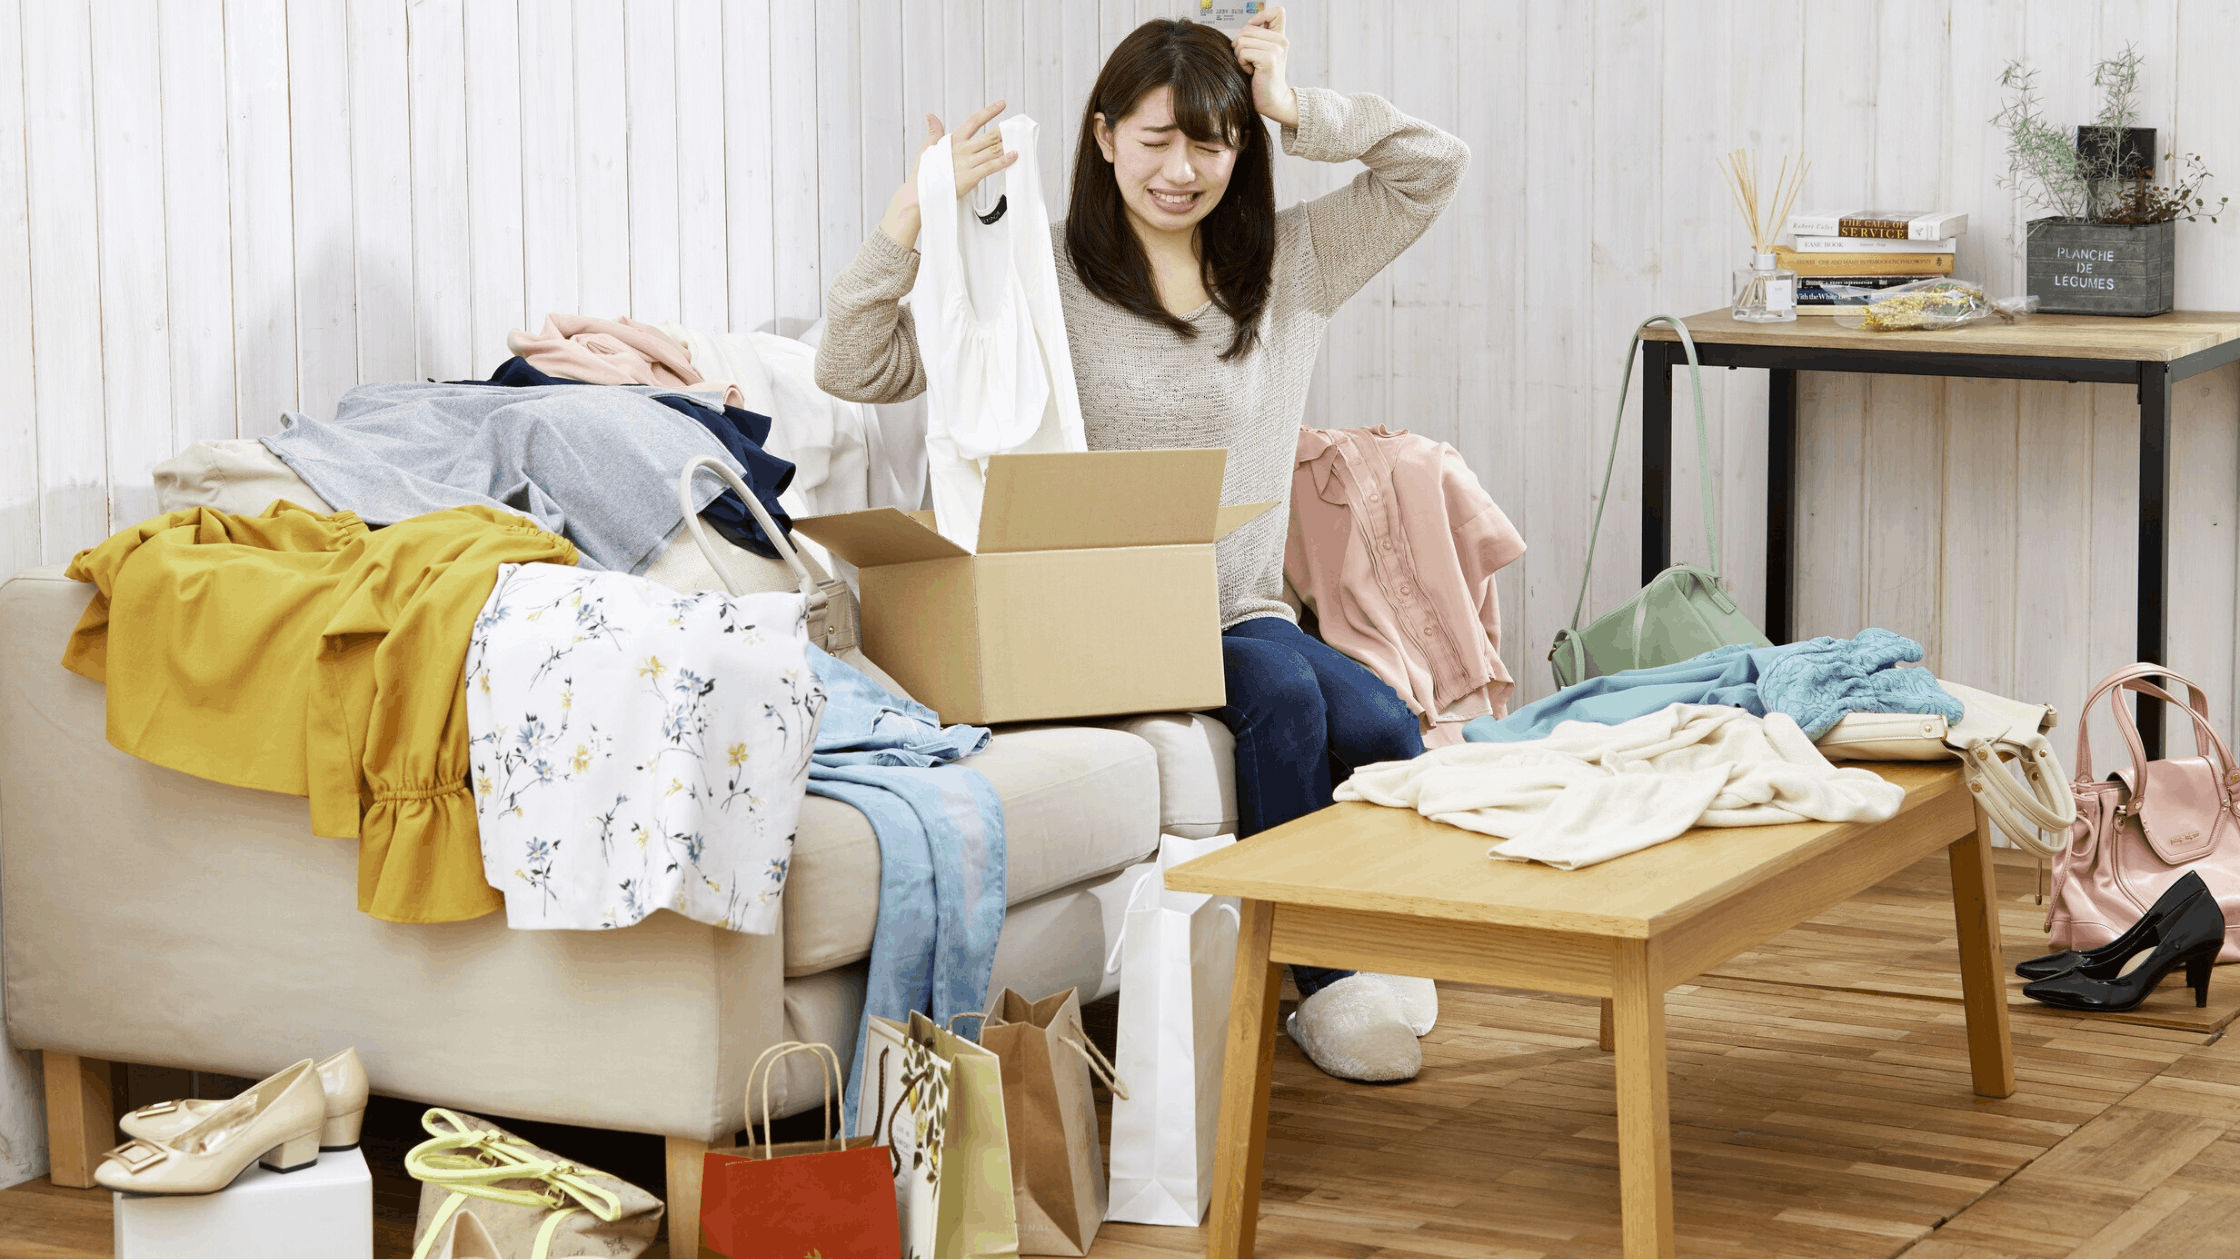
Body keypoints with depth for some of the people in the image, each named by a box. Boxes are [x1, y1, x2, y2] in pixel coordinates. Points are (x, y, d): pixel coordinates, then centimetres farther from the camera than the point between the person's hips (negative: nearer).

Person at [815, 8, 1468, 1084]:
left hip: (1246, 612, 4)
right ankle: (1320, 983, -19)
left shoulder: (1288, 265, 12)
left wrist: (1297, 109, -1)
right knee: (1285, 697, -31)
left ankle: (1377, 956, 0)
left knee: (1382, 731, -24)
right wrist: (913, 215, -20)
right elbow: (855, 371, -7)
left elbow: (1434, 166, 8)